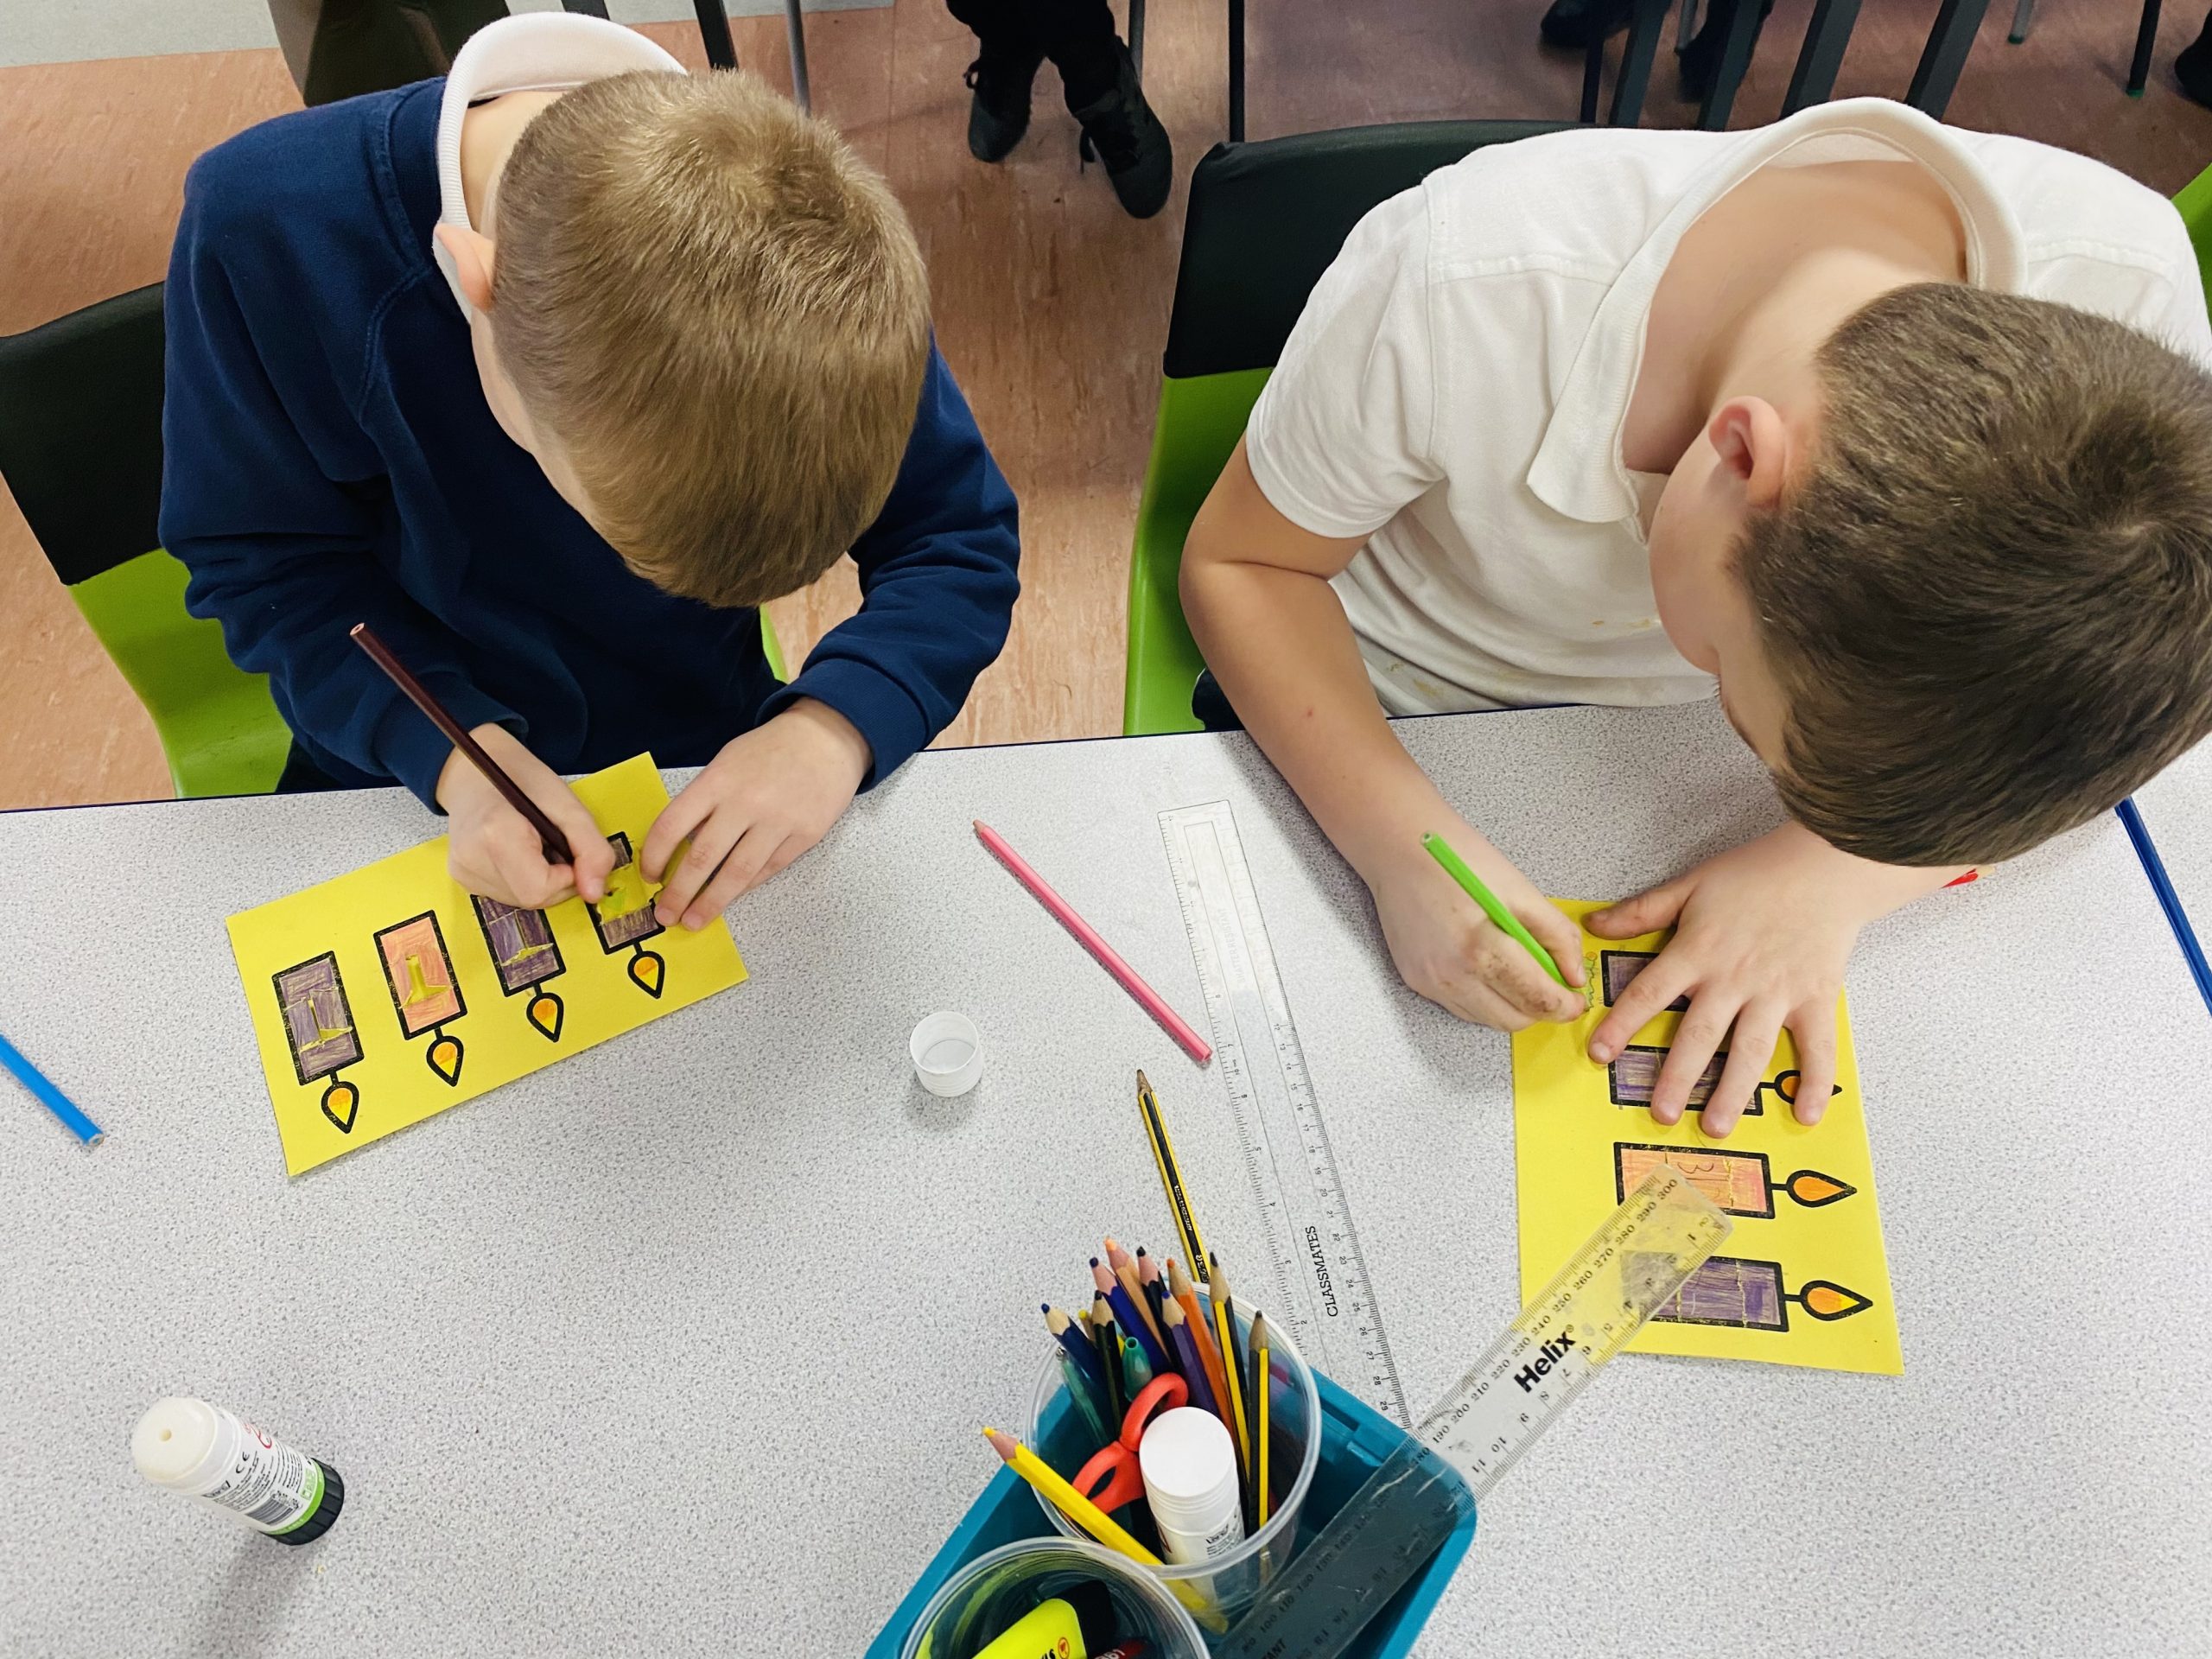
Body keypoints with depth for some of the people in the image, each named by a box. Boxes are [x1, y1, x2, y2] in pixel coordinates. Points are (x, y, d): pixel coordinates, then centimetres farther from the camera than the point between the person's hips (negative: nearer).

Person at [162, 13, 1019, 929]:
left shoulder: (809, 246, -24)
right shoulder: (263, 225, -26)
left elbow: (958, 541, -14)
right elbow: (262, 565, -13)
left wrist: (836, 728, -32)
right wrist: (453, 753, -29)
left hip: (707, 785, 1)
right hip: (404, 788, 0)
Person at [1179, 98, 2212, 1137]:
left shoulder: (2128, 290, -28)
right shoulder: (1456, 288, -37)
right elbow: (1238, 563, -21)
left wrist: (1827, 876, -32)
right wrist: (1400, 843, -36)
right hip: (1389, 729, -4)